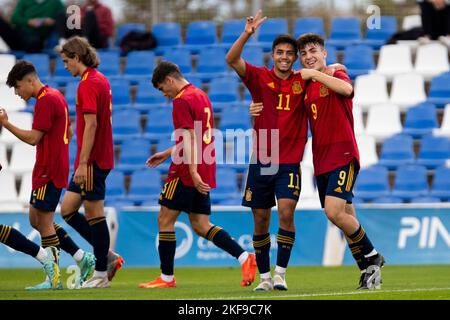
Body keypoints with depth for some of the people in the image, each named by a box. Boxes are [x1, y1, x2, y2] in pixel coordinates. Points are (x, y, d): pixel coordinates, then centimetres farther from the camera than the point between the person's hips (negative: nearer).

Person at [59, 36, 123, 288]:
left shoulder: (88, 84, -15)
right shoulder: (101, 80, 15)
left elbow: (91, 125, -21)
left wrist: (83, 163, -22)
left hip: (92, 161, -10)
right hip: (101, 158, 10)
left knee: (95, 215, -3)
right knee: (68, 209, 10)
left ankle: (101, 274, 2)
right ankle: (107, 257, 12)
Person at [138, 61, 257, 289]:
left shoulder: (182, 101, -12)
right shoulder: (201, 96, 17)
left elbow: (189, 139, -20)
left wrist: (193, 172, -25)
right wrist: (167, 154, 29)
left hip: (186, 173, -9)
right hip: (205, 173, 9)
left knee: (165, 220, 2)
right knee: (200, 225, 8)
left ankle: (166, 277, 5)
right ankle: (245, 257, -5)